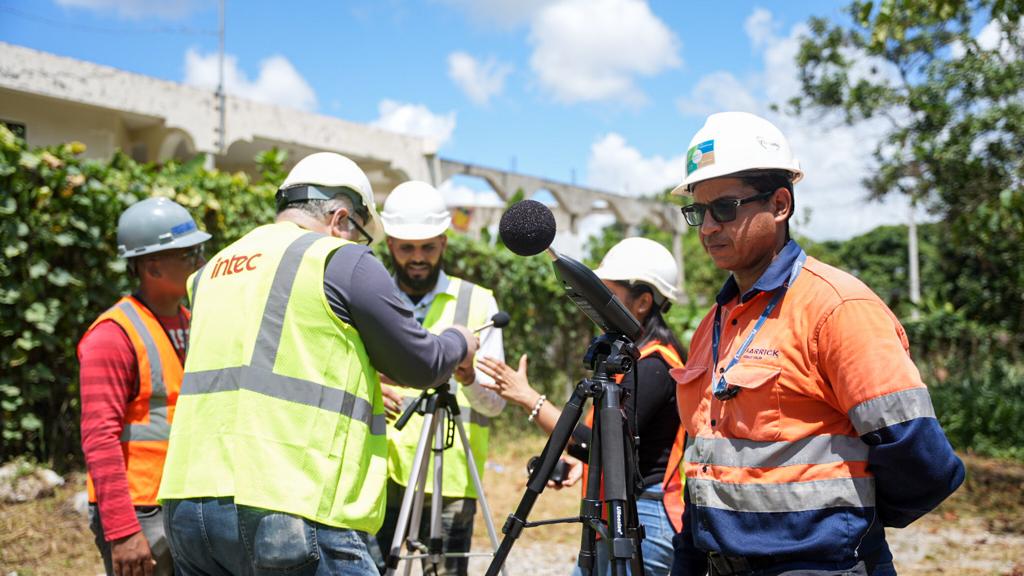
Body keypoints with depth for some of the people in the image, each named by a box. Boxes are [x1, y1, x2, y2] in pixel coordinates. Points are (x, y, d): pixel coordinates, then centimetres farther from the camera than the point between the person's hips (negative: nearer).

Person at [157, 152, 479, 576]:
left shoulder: (213, 271, 18)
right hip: (292, 510, -7)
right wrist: (459, 343, 27)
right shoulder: (341, 261, -1)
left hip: (188, 502, 7)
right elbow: (422, 365, 6)